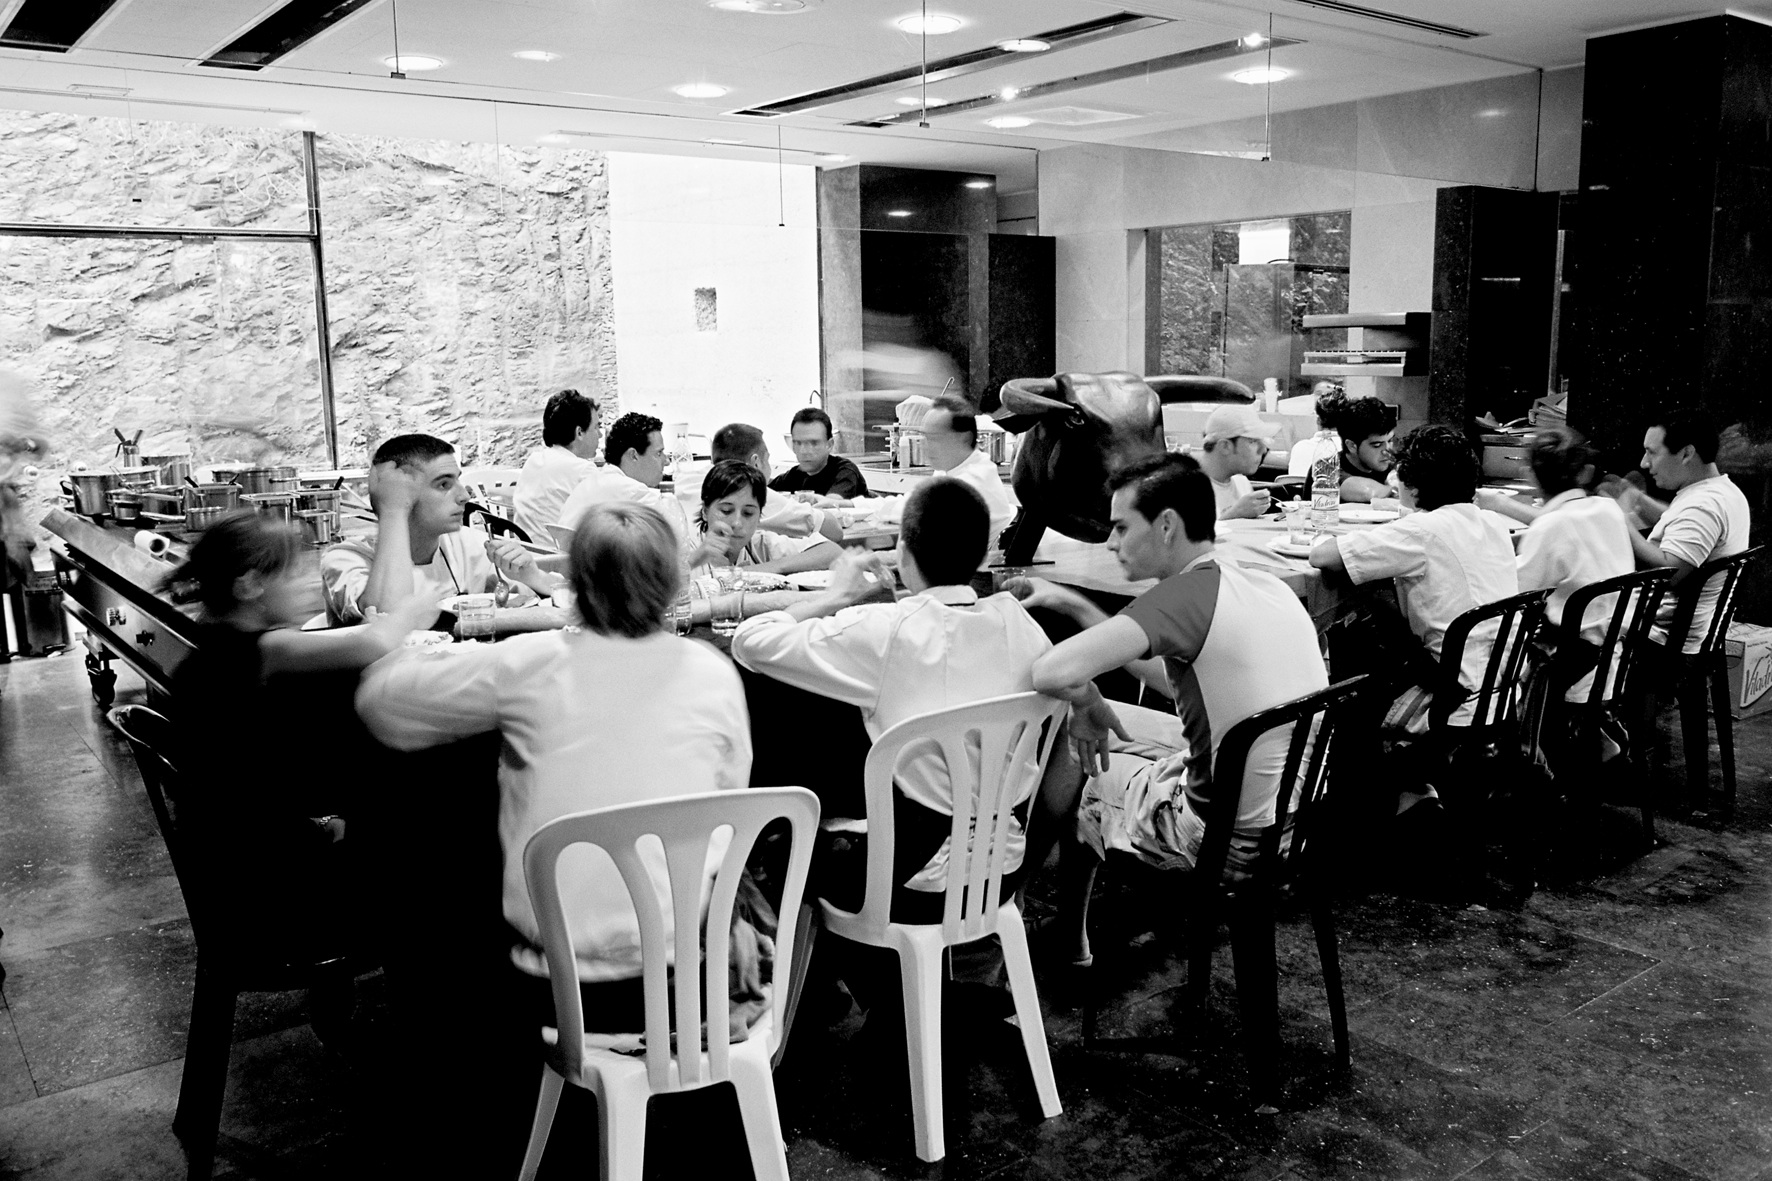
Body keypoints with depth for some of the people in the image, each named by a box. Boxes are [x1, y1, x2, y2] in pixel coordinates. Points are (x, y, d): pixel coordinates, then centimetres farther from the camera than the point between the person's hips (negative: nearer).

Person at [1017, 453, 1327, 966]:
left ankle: (1067, 938, 32)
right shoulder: (1270, 587, 3)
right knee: (1105, 721, 19)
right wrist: (1074, 605, 10)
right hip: (1300, 821, 8)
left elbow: (1053, 673, -34)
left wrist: (1086, 701, -12)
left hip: (1236, 842, -8)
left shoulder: (1190, 593, -23)